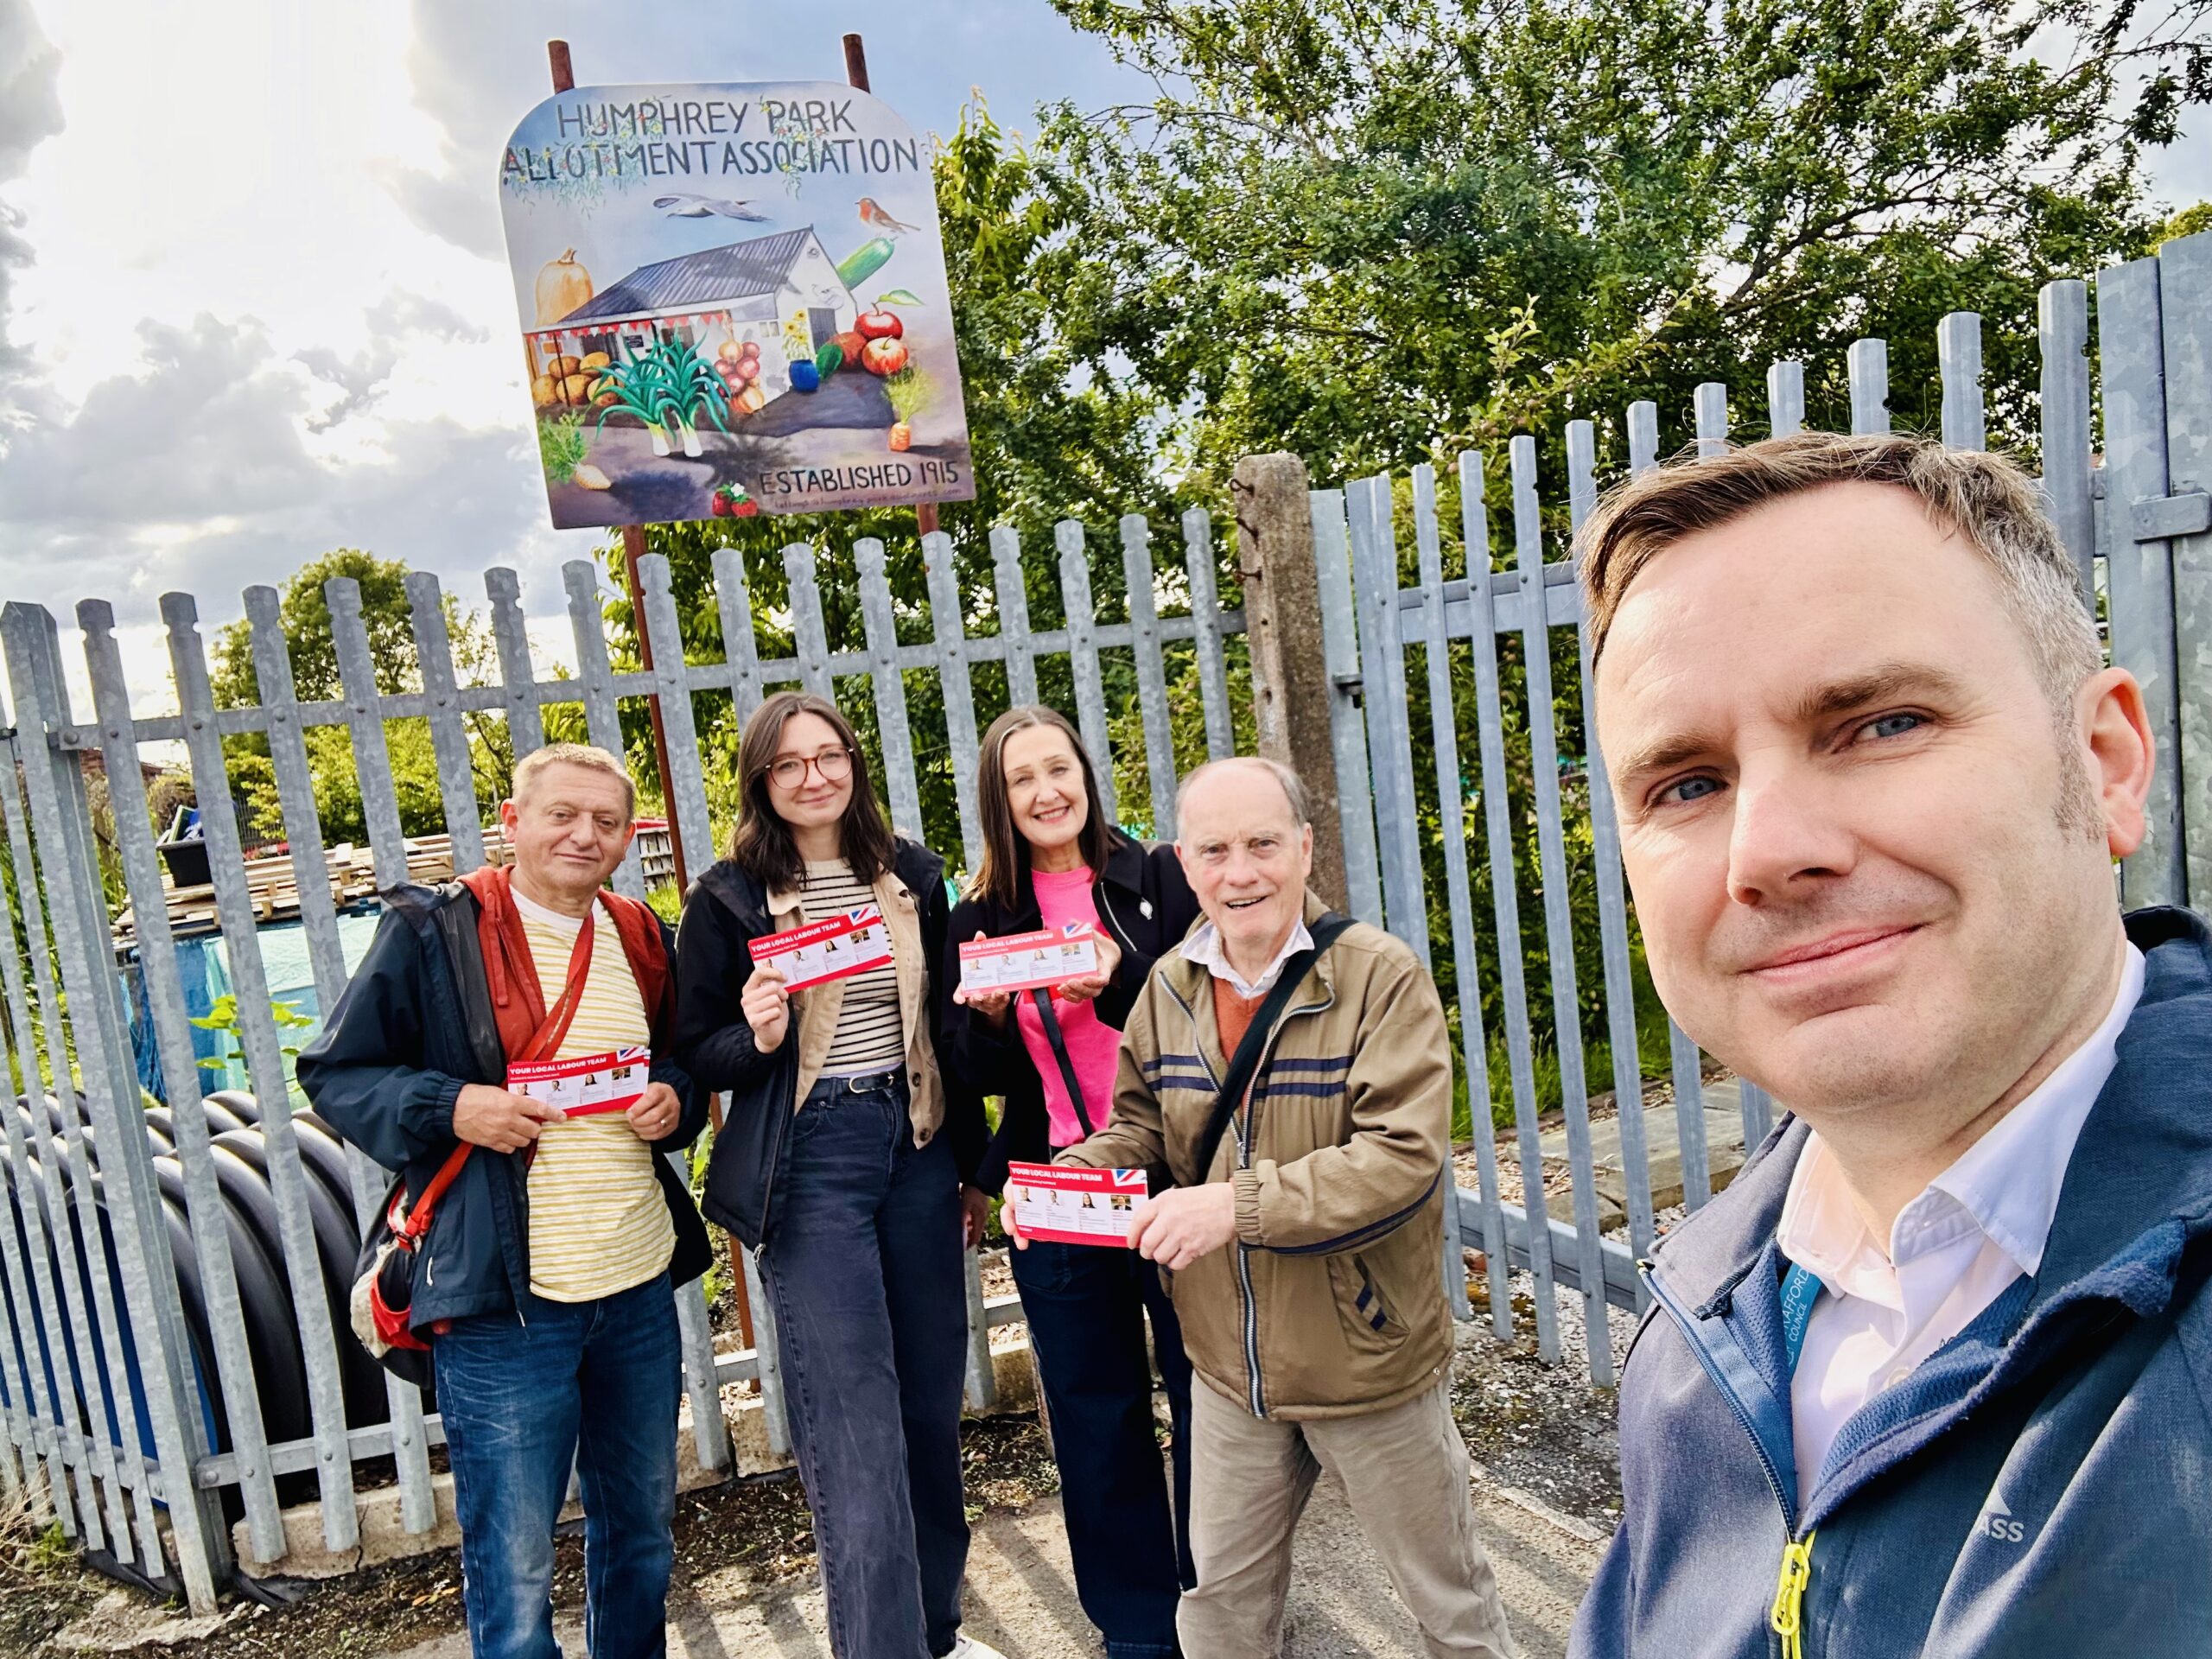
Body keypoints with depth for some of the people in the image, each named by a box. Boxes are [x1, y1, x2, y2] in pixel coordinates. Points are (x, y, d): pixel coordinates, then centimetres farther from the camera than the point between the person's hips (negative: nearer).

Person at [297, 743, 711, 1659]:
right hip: (502, 1303, -5)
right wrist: (448, 1106, -19)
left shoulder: (642, 940, 10)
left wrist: (674, 1101, -2)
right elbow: (333, 1073, -2)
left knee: (642, 1530, 21)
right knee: (513, 1562, 6)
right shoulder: (433, 930, -6)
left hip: (641, 1287, 6)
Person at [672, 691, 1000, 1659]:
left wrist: (973, 1168, 15)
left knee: (931, 1406, 14)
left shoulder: (912, 878, 8)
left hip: (916, 1149, 4)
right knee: (855, 1432, -6)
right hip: (809, 1162, -4)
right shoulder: (729, 899, -3)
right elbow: (697, 1054, 2)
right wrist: (757, 1036, -20)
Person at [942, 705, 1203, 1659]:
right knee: (1095, 1413, 13)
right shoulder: (980, 920, 4)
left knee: (1205, 1392, 10)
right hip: (1053, 1195, 2)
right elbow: (979, 1074, 5)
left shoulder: (1159, 878, -2)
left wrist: (1118, 979, -23)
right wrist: (988, 1015, -16)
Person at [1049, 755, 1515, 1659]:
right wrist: (1070, 1172, -10)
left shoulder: (1381, 976, -18)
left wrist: (1240, 1204, -32)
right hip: (1230, 1365, 4)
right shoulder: (1169, 986, -2)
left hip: (1370, 1358, -4)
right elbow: (1141, 1125, 11)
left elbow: (1405, 1156, -27)